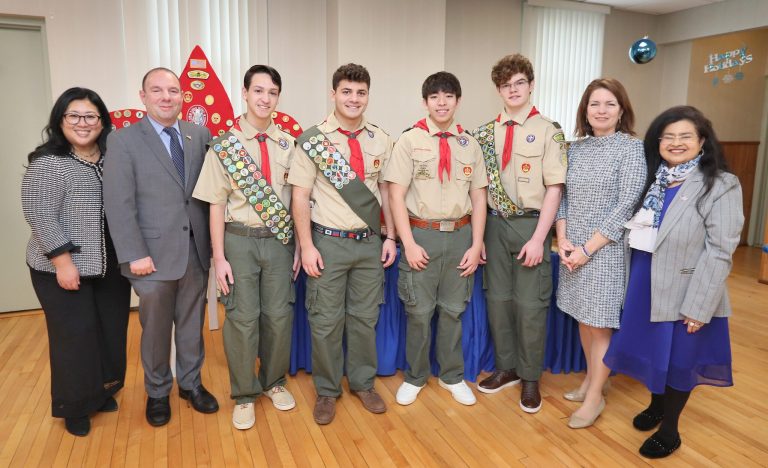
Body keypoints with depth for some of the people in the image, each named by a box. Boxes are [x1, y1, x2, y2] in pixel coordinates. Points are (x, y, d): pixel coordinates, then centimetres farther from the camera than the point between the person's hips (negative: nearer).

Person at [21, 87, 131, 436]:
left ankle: (102, 391, 34)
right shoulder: (47, 164, -11)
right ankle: (75, 406, 23)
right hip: (65, 269, -6)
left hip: (110, 267, 6)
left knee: (111, 331, 14)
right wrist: (63, 261, -18)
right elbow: (40, 216, -15)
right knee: (76, 336, 3)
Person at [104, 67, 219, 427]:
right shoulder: (123, 141, -4)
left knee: (192, 323, 15)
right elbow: (119, 204, -9)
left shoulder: (200, 135, 5)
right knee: (155, 328, 13)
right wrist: (134, 255, -13)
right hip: (154, 255, -2)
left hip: (196, 250, 3)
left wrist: (213, 240, -3)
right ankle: (158, 392, 34)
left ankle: (190, 383, 35)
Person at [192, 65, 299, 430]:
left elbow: (295, 198, 7)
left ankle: (274, 381, 32)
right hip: (240, 239, -2)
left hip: (279, 239, 2)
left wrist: (299, 247, 5)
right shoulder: (225, 144, -4)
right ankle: (244, 394, 24)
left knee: (279, 315, 9)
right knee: (242, 318, 4)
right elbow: (216, 204, -4)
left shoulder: (288, 144, 4)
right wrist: (219, 257, -7)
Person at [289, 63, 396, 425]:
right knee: (325, 321, 7)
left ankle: (363, 383, 32)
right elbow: (300, 196, -7)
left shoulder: (380, 140, 4)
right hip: (328, 242, -3)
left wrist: (390, 237, 6)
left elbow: (384, 190, 10)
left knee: (365, 317, 14)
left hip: (370, 242, 3)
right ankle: (327, 390, 27)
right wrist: (307, 246, -11)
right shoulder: (312, 140, -7)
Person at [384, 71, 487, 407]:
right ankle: (415, 377, 27)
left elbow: (478, 197, 8)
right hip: (422, 234, -3)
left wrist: (476, 245, 1)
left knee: (453, 310, 13)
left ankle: (452, 376, 32)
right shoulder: (410, 140, -3)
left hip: (460, 234, 3)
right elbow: (396, 195, -7)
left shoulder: (470, 145, 7)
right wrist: (409, 244, -12)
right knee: (419, 312, 6)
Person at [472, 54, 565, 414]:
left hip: (531, 224, -4)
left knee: (531, 304, 2)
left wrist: (538, 238, -15)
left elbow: (554, 188, -9)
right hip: (496, 223, 4)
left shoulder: (548, 131, -5)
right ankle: (506, 368, 29)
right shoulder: (486, 132, 7)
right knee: (498, 298, 11)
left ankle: (530, 378, 21)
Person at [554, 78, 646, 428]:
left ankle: (595, 395, 19)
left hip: (606, 250, -5)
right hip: (573, 249, 5)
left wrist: (588, 248, -15)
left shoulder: (632, 148, -7)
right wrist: (563, 240, -6)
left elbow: (626, 206, -13)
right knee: (583, 319, 15)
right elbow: (563, 196, 8)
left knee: (600, 323, 3)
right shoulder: (576, 148, 8)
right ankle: (591, 378, 34)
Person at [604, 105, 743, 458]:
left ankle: (669, 429, 29)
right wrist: (634, 281, 5)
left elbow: (719, 252, -16)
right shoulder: (654, 180, 7)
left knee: (678, 360, 10)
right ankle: (656, 404, 42)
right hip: (645, 286, 5)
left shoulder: (721, 186, -11)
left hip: (683, 292, -5)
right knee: (652, 351, 18)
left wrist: (698, 306, -20)